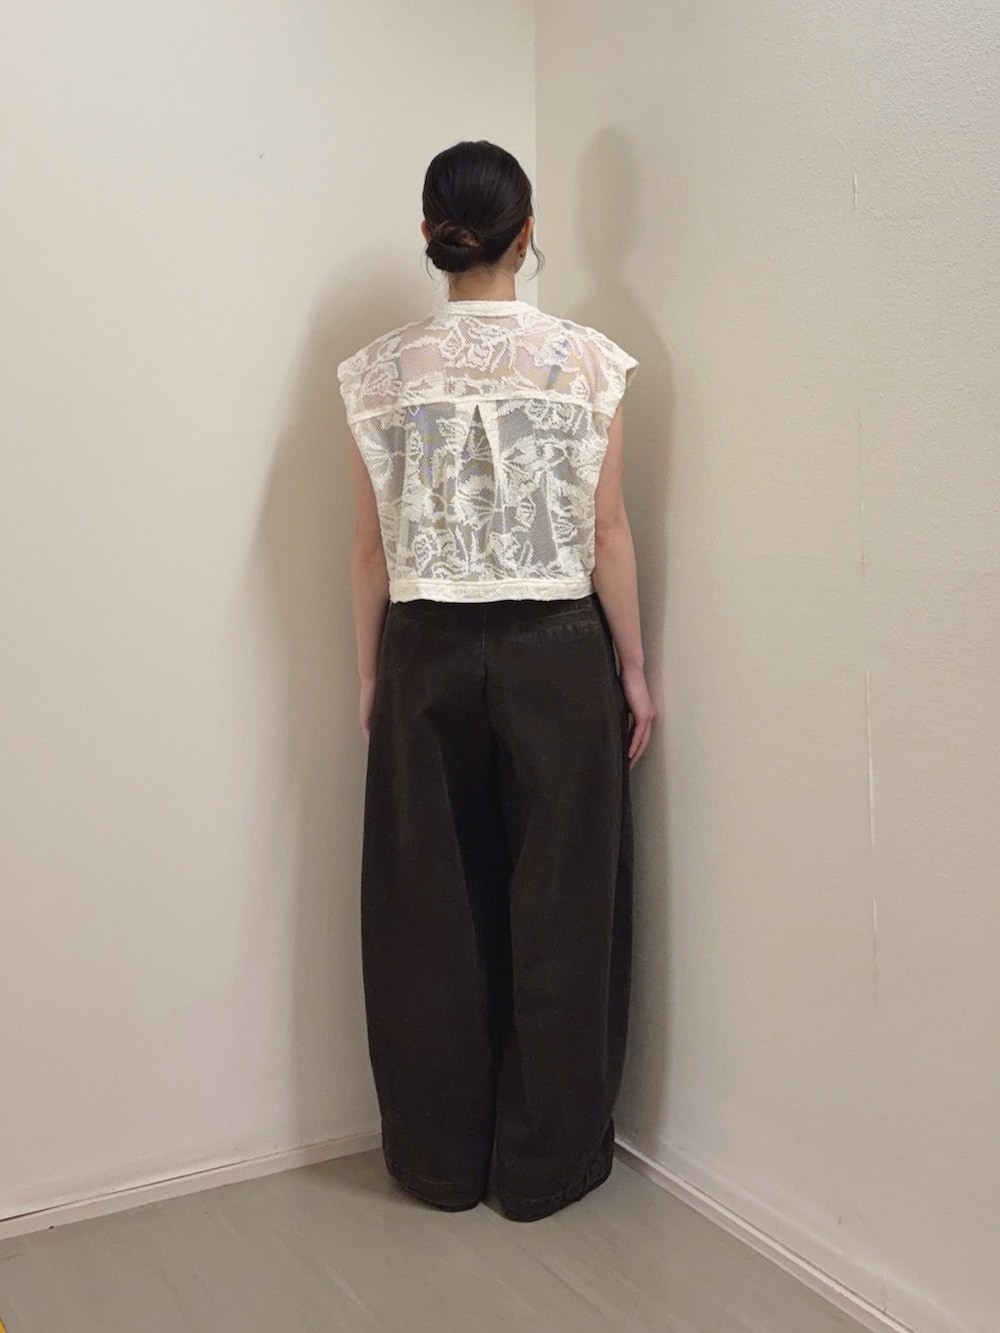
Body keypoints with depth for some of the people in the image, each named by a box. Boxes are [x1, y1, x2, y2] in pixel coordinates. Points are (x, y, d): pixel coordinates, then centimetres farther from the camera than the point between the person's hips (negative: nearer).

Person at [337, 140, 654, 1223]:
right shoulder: (585, 360, -5)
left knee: (431, 911, 12)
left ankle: (442, 1159, 26)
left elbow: (370, 546, 2)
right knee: (558, 904, 10)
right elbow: (608, 535, -4)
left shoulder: (381, 371, 0)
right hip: (555, 651, -1)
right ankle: (547, 1162, 22)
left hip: (424, 657, 2)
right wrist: (634, 668, 5)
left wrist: (370, 676, 12)